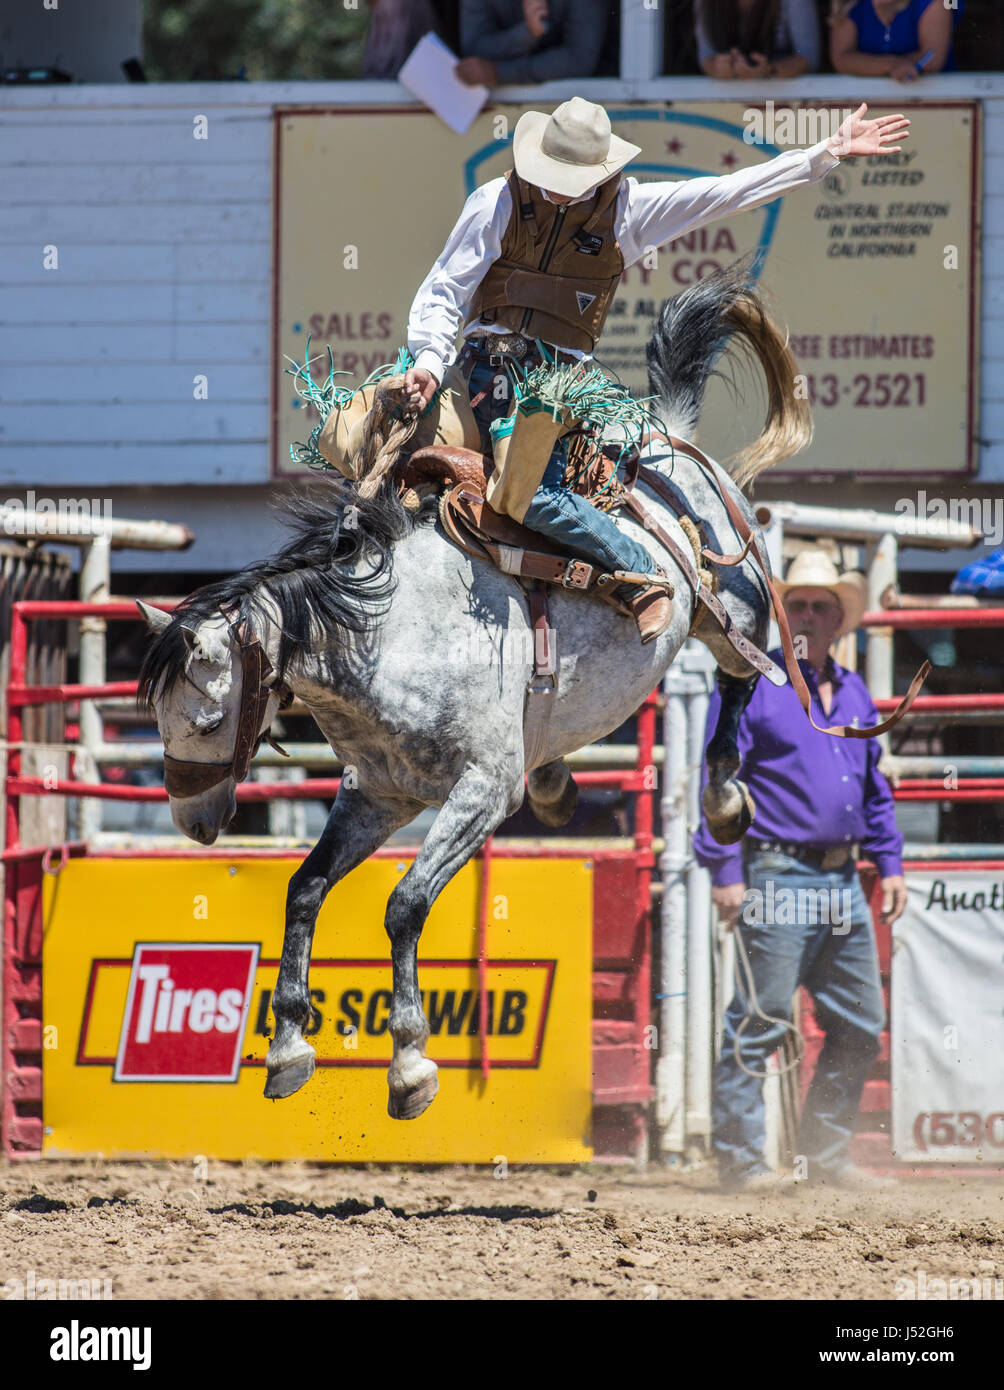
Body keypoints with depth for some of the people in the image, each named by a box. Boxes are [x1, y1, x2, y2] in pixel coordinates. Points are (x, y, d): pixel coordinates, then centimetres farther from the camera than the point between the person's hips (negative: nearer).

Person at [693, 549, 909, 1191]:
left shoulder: (853, 693, 17)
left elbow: (875, 789, 25)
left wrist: (890, 862, 17)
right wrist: (725, 871, -14)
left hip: (844, 883, 7)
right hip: (778, 879, -7)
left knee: (860, 1026, 9)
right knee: (761, 1021, -8)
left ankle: (827, 1154, 19)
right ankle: (739, 1157, -3)